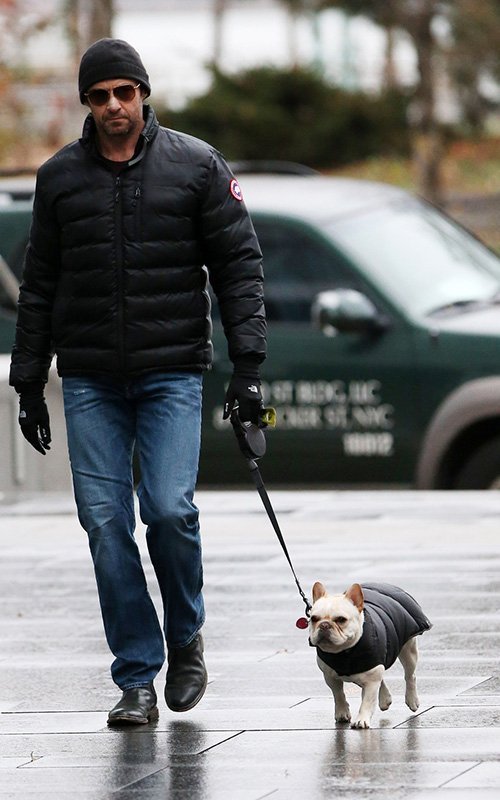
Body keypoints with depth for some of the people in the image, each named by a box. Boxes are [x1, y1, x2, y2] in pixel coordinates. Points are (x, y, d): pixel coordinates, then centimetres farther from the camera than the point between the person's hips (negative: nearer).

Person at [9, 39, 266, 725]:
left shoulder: (197, 166, 2)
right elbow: (39, 287, 14)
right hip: (89, 379, 2)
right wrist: (29, 383, 11)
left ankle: (186, 637, 12)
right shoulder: (60, 177, 8)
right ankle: (137, 680, 4)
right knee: (106, 522, -3)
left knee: (169, 509, -15)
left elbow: (239, 265, 2)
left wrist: (247, 366, -6)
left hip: (172, 371, -2)